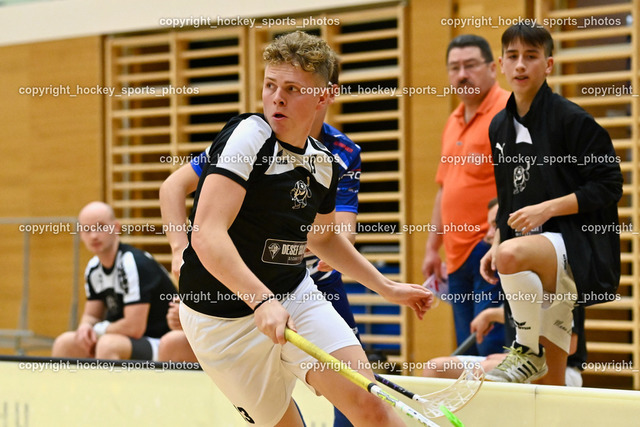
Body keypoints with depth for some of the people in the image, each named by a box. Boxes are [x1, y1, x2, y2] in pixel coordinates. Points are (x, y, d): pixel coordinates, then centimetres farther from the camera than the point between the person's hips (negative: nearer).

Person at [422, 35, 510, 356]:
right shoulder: (453, 122, 20)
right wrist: (432, 248, 23)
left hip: (494, 252, -9)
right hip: (458, 257, 9)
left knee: (492, 348, -14)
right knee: (467, 352, 8)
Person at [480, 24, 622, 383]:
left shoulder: (572, 119, -8)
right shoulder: (500, 127, 13)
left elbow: (609, 186, -11)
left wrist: (547, 208, -18)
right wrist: (497, 243, 10)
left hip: (578, 245, -7)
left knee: (512, 254, -38)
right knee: (548, 384, 6)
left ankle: (530, 351, -19)